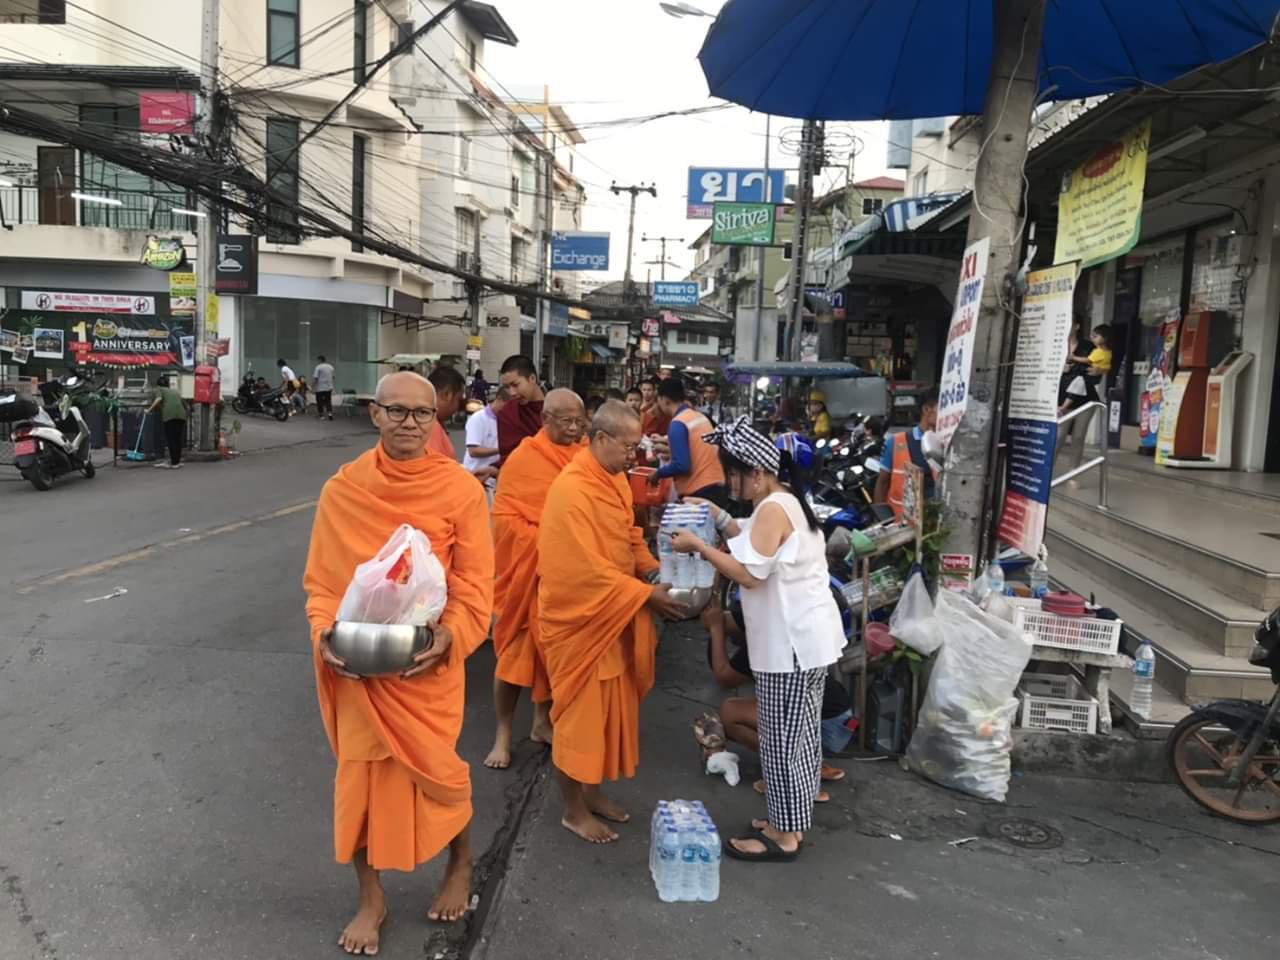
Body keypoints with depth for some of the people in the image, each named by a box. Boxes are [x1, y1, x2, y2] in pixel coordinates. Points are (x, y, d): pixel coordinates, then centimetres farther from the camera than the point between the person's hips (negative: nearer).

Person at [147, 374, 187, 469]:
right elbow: (184, 405, 28)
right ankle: (178, 461, 18)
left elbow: (159, 399, -6)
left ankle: (174, 463, -1)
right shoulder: (174, 391, 31)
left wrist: (150, 409, 1)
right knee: (178, 439, 13)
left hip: (169, 415, -5)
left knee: (171, 439, 0)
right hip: (181, 414, 5)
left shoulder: (158, 389, 16)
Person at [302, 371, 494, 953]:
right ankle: (371, 899, 31)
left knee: (435, 767, 9)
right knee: (360, 774, 10)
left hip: (427, 659, -1)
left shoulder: (461, 490, -8)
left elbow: (474, 583, -6)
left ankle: (461, 865, 40)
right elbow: (320, 577, 1)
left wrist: (449, 635, -22)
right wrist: (325, 631, -16)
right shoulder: (342, 489, -4)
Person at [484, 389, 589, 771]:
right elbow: (503, 517, -13)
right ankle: (503, 734, 14)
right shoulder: (523, 459, -11)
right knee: (517, 650, 2)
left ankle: (542, 722, 30)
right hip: (529, 572, -4)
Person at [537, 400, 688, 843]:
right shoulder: (571, 490, -24)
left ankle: (593, 791, 33)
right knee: (580, 711, 4)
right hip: (580, 619, -9)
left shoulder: (614, 480, 5)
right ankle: (573, 809, 20)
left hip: (613, 615, 9)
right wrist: (645, 595, -22)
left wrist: (656, 571, -1)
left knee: (609, 707, 17)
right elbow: (587, 568, -26)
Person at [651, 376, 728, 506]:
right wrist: (669, 448, 27)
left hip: (698, 493, -8)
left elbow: (681, 466, -19)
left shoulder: (677, 424, -13)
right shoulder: (700, 417, 11)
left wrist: (658, 473, -2)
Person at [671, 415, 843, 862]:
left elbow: (749, 573, -24)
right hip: (806, 635, 11)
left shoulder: (772, 509, -21)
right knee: (799, 733, 18)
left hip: (792, 642, -11)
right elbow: (758, 546, 14)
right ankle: (791, 822, 30)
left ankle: (784, 836, 12)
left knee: (782, 738, 0)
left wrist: (698, 545, -17)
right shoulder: (786, 502, 11)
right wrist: (719, 519, 7)